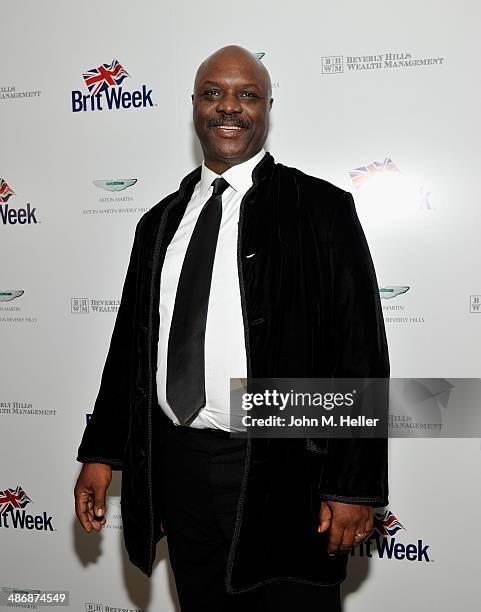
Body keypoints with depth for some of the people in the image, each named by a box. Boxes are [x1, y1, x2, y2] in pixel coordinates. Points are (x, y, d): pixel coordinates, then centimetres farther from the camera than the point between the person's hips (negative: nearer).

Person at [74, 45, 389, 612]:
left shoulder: (320, 209, -6)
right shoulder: (160, 221, 10)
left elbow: (360, 350, -9)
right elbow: (130, 340, 13)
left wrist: (354, 486, -12)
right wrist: (100, 453, 10)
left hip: (282, 471, -4)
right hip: (176, 465, 5)